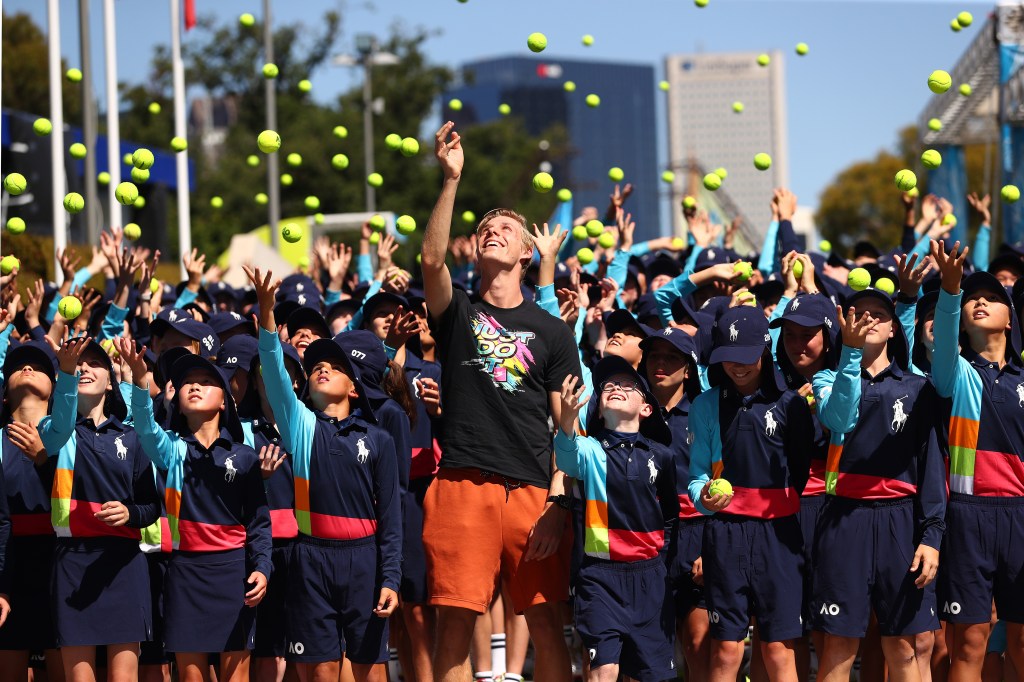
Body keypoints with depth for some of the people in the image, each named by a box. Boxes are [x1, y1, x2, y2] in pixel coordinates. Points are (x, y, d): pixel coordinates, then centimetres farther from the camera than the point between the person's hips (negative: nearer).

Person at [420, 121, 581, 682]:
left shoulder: (552, 332, 13)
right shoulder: (458, 314, 12)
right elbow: (431, 258, -8)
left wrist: (559, 500, -4)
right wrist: (451, 180, -16)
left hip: (532, 491, 1)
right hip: (462, 487, 0)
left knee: (546, 625, 0)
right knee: (455, 624, -4)